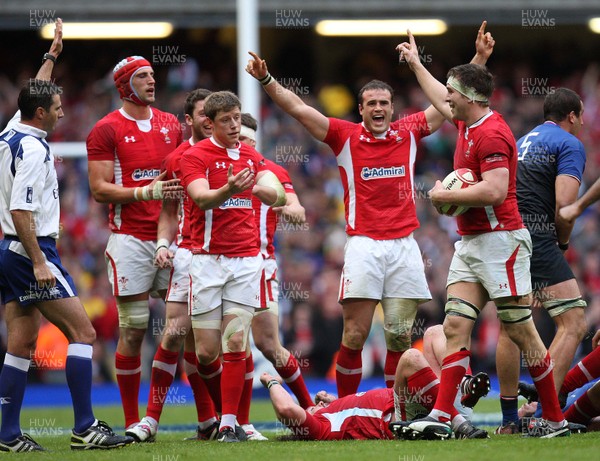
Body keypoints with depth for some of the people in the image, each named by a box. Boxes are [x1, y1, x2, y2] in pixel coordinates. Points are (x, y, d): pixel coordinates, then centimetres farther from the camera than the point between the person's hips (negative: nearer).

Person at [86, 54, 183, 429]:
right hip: (131, 239, -5)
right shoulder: (107, 130, -2)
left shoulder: (171, 125, 14)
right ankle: (132, 423, 5)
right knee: (133, 330, -2)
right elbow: (100, 190, -8)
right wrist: (146, 192, -19)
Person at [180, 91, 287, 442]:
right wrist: (230, 189, -39)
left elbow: (279, 197, -3)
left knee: (236, 344, -8)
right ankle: (222, 409, 22)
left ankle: (229, 424, -5)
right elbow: (202, 198, -18)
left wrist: (262, 188, -27)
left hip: (246, 260, 2)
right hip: (208, 259, -2)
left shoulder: (252, 157, 11)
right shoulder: (195, 156, -2)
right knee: (206, 351, -3)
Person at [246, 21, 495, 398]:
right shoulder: (345, 136, 5)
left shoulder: (409, 133, 11)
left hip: (404, 246, 2)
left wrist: (480, 58, 13)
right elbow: (298, 108, 1)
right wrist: (266, 79, -9)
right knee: (355, 335, -6)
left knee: (400, 336, 3)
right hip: (364, 245, -2)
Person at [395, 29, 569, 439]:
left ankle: (555, 419, 1)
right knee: (455, 325, -1)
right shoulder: (468, 124, 13)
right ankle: (442, 416, -7)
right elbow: (442, 103, 37)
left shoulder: (491, 135, -16)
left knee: (522, 332, -5)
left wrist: (445, 195, -14)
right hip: (469, 243, 10)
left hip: (500, 240, -10)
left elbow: (494, 191, -26)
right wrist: (417, 65, 46)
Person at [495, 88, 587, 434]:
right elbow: (564, 203, -13)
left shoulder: (521, 143, 24)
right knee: (574, 324, -8)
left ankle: (509, 420, 17)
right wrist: (564, 241, 4)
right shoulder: (569, 144, 0)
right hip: (537, 238, -8)